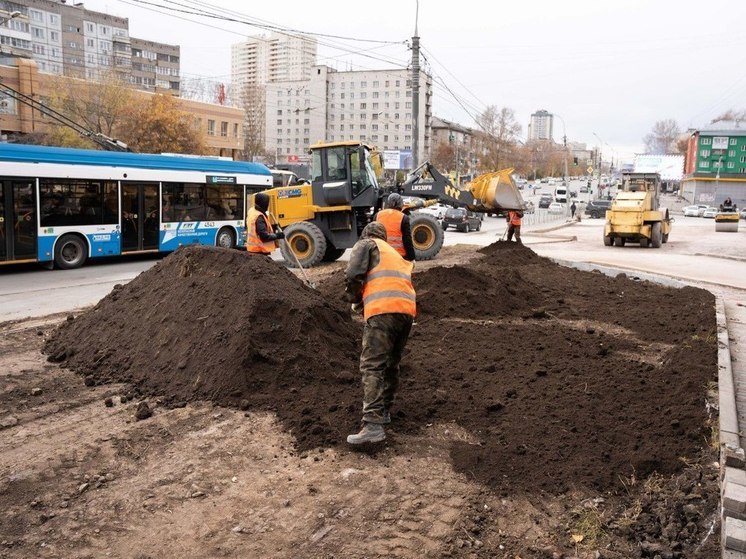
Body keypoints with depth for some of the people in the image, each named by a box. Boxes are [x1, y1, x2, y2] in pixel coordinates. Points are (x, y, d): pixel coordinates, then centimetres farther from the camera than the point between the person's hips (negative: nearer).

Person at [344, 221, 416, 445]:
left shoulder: (365, 244, 15)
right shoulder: (395, 254, 36)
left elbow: (352, 276, -1)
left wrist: (356, 301, 16)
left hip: (383, 310, -7)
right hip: (408, 310, 7)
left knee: (372, 366, -11)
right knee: (391, 364, 21)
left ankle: (373, 425, -21)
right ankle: (384, 410, 32)